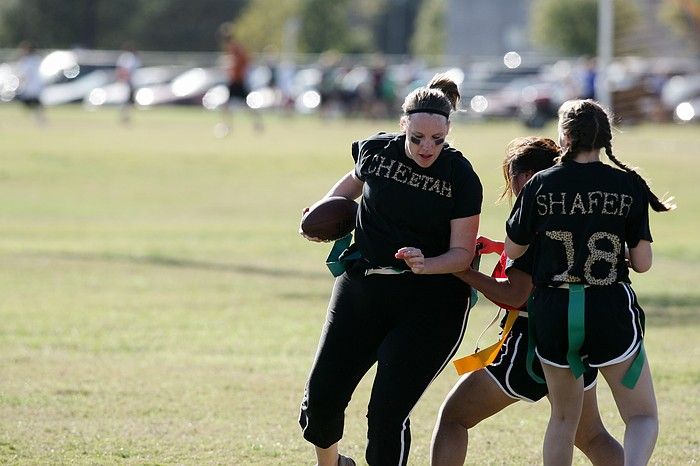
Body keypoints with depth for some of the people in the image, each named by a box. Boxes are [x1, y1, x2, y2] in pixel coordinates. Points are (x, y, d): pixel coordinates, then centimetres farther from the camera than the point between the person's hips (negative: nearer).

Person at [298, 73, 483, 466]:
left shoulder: (461, 177, -11)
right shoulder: (376, 150, -1)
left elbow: (462, 252, -9)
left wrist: (425, 265, -27)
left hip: (430, 304, -4)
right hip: (363, 287, 4)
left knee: (387, 414, -13)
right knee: (321, 398, 1)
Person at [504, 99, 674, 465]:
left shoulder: (541, 185, -1)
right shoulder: (629, 185, -2)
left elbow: (512, 250, 9)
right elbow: (642, 263, -2)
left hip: (553, 312, 2)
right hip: (611, 311, -2)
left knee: (563, 417, 20)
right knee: (643, 417, 7)